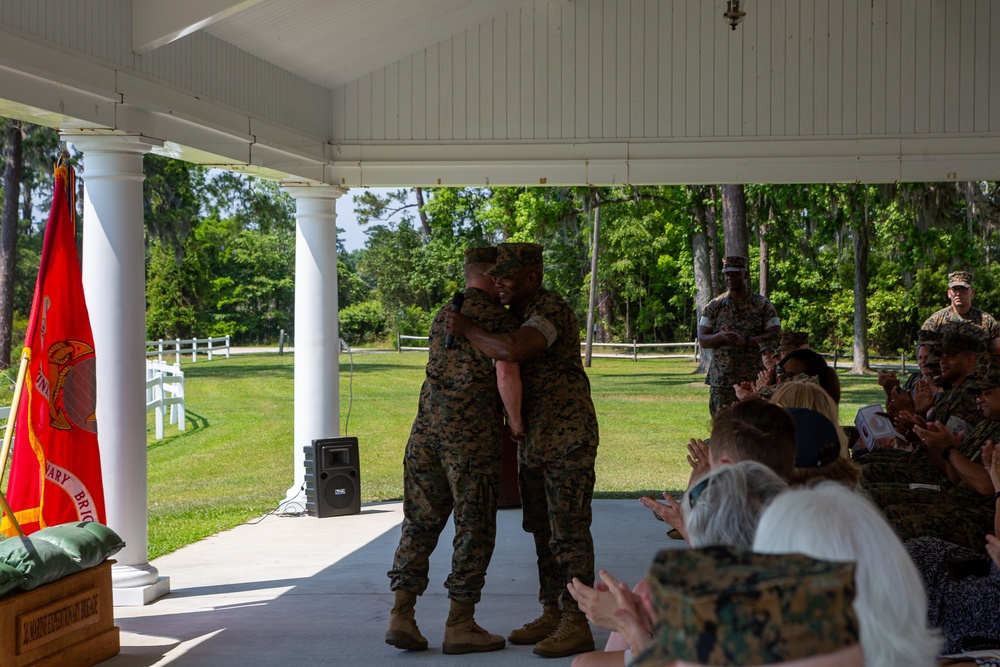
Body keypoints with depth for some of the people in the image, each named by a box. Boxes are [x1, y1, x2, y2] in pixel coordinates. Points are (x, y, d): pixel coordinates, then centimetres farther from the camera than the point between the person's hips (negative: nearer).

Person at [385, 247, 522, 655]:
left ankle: (401, 616, 5)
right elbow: (506, 375, -18)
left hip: (427, 430, 6)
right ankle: (459, 626, 5)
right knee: (474, 528, 3)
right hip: (473, 435, -6)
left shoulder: (443, 317, 19)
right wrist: (518, 423, -5)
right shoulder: (501, 320, -5)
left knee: (421, 523, 10)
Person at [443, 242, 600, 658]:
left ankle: (577, 624, -2)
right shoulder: (515, 314, 12)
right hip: (532, 440, 10)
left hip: (568, 440, -10)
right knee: (542, 531, 13)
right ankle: (551, 614, 21)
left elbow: (511, 351, -35)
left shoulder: (552, 312, -18)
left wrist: (466, 330, -22)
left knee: (568, 531, -7)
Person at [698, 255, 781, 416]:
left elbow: (776, 336, -4)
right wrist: (721, 336, -15)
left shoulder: (763, 305, 5)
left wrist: (746, 341, -16)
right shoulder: (714, 306, 10)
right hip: (721, 378, 1)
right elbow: (702, 340, 7)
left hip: (755, 379, -1)